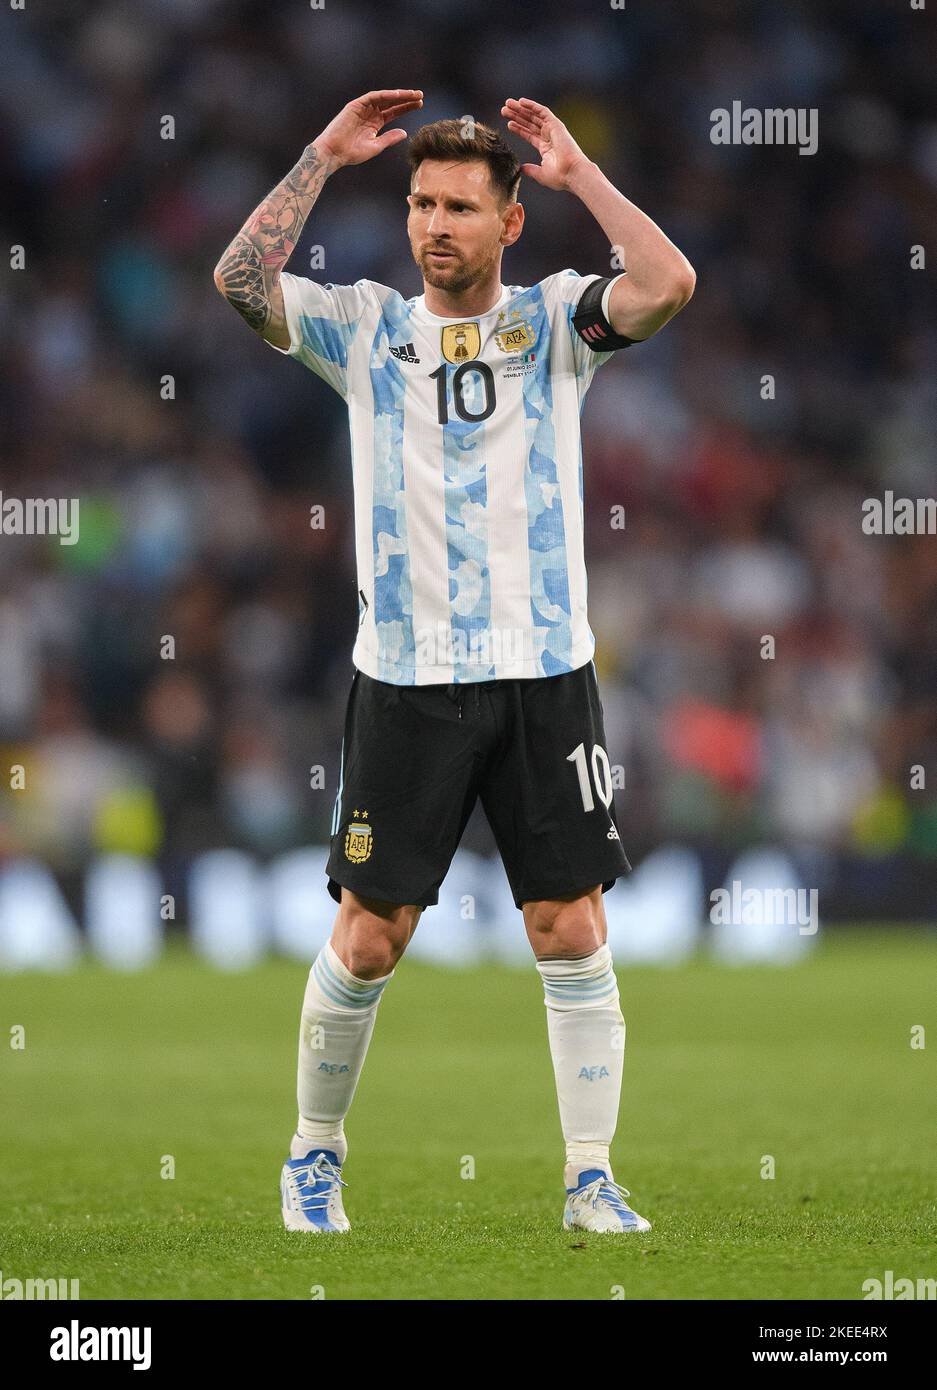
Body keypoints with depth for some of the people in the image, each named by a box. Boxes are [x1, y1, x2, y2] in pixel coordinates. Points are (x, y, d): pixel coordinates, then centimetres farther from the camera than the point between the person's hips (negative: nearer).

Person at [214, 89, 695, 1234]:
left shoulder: (554, 318, 5)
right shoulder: (364, 327, 6)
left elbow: (667, 285, -14)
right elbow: (240, 280, -10)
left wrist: (578, 172, -8)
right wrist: (325, 155, -7)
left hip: (544, 677, 0)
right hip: (404, 679, 0)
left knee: (572, 932, -2)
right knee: (367, 937, 2)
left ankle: (590, 1181, 5)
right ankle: (314, 1158, 20)